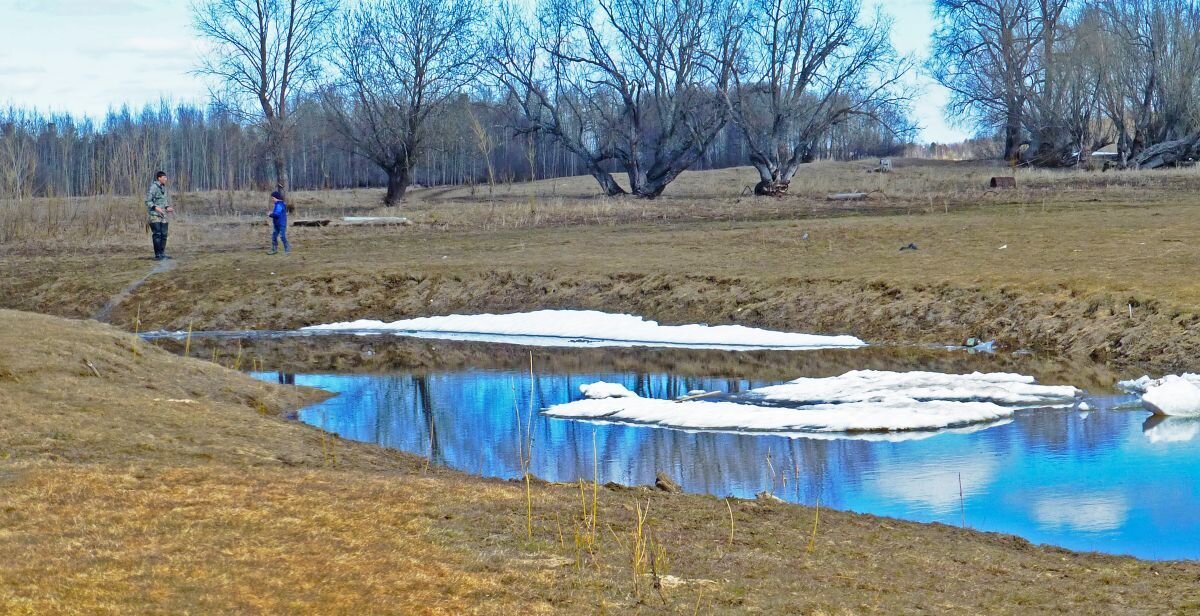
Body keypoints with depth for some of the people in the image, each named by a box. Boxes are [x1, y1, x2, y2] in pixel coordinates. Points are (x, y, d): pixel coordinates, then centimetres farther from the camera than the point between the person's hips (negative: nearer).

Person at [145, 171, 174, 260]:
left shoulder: (163, 188, 14)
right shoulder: (153, 187, -11)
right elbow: (148, 201, -13)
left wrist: (167, 207, 10)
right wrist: (156, 208, -24)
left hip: (162, 214, 8)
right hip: (154, 215, -8)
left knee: (164, 234, 8)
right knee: (157, 234, -9)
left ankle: (162, 253, 16)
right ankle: (157, 255, -7)